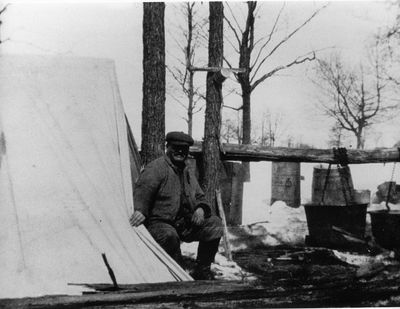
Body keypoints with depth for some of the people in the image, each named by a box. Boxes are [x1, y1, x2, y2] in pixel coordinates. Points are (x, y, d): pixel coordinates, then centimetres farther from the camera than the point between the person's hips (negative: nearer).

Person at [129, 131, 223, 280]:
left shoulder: (188, 172, 16)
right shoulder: (156, 168, -11)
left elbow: (199, 197, 21)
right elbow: (143, 189, -25)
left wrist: (201, 208, -4)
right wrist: (141, 210, -45)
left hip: (185, 224, 8)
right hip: (160, 223, -7)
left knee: (214, 223, -6)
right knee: (169, 236, -39)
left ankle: (202, 271, 0)